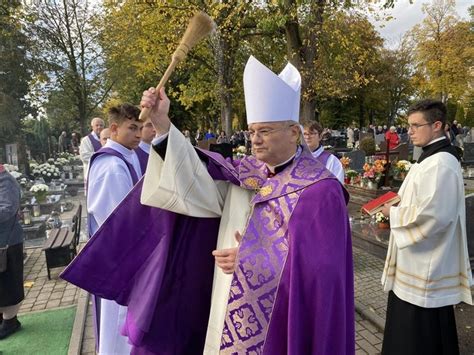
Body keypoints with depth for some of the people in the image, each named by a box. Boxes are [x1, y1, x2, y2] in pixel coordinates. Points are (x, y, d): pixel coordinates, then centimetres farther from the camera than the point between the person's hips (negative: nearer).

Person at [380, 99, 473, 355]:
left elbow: (432, 213, -29)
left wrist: (394, 212, -15)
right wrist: (398, 203, 5)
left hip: (427, 262, -10)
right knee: (411, 325, 24)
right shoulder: (432, 156, 9)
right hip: (419, 259, 10)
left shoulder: (441, 164, -23)